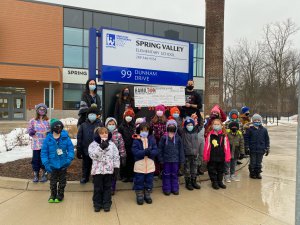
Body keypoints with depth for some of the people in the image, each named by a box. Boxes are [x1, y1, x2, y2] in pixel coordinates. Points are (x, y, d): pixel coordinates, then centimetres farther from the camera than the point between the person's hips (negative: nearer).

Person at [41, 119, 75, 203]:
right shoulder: (48, 139, -12)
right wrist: (46, 164, -14)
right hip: (53, 164, 0)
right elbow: (44, 152, -8)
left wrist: (69, 159, -18)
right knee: (53, 181, 16)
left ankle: (60, 195, 35)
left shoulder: (65, 137, -12)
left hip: (63, 164, 0)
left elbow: (71, 148, -6)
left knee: (62, 180, 16)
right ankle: (53, 195, 37)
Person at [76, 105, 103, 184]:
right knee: (86, 164, 17)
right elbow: (79, 138, 2)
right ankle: (84, 177, 36)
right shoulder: (83, 125, 0)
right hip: (86, 150, 2)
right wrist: (79, 150, 0)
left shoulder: (100, 125, -6)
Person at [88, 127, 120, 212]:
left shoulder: (112, 144, 1)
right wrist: (101, 147, -28)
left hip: (109, 170, 1)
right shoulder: (93, 144, -4)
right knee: (98, 188, 10)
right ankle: (97, 204, 26)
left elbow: (116, 156, 3)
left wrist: (116, 167, -1)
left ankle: (107, 204, 26)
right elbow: (93, 155, -19)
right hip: (97, 170, -1)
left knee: (107, 187, 12)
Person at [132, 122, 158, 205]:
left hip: (150, 165, 2)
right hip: (139, 165, -2)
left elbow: (155, 151, -4)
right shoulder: (136, 140, -6)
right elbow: (135, 151, -15)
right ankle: (139, 196, 26)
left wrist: (150, 152, -25)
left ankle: (147, 195, 32)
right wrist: (144, 152, -27)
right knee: (139, 182, 9)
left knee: (149, 181, 14)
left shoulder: (152, 139, 2)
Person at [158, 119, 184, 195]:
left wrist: (182, 161, 1)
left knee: (174, 175, 12)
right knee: (166, 175, 8)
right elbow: (160, 149, -2)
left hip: (175, 160, 1)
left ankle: (175, 189, 25)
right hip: (166, 160, -1)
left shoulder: (178, 138, -1)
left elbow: (181, 150, 1)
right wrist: (161, 159, -5)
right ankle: (167, 189, 21)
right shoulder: (164, 137, -5)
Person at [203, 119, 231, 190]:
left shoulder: (224, 135, -4)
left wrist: (227, 157, -4)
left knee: (221, 170, 17)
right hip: (212, 157, -2)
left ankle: (220, 181, 34)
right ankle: (214, 182, 26)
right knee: (212, 170, 10)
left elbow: (226, 147, -3)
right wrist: (206, 157, -7)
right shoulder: (210, 135, -8)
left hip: (221, 157, 2)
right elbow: (207, 146, -7)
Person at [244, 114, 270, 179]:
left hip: (261, 150, 2)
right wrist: (247, 147, -4)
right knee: (253, 162, 6)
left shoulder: (264, 130, 3)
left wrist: (267, 148, 8)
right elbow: (246, 138, -1)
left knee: (259, 162, 11)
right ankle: (252, 173, 20)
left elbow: (267, 139, 9)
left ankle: (258, 173, 25)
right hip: (252, 149, -2)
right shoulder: (250, 129, -4)